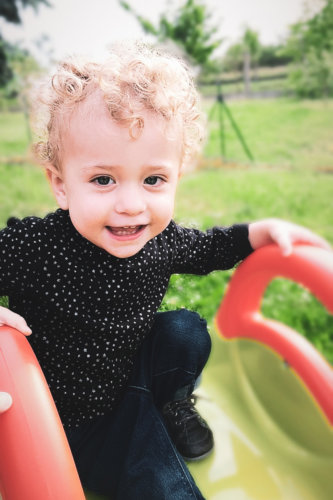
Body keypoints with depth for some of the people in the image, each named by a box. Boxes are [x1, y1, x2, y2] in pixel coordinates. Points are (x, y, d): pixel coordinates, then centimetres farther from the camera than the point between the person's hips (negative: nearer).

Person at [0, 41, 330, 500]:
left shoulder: (159, 241, -17)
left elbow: (205, 248, 4)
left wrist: (262, 231, -9)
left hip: (128, 373, 5)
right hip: (70, 420, -4)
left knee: (185, 331, -10)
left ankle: (172, 407, 14)